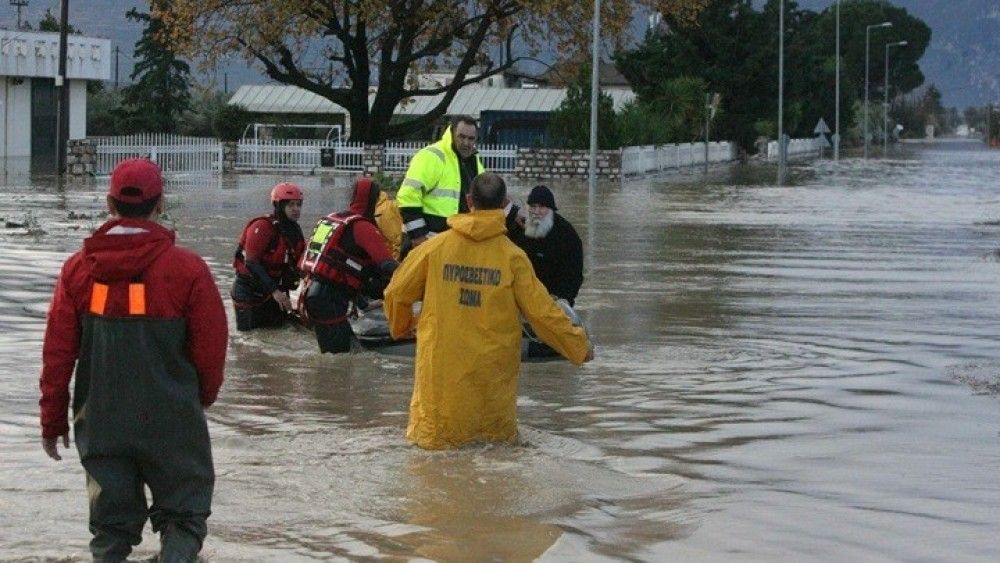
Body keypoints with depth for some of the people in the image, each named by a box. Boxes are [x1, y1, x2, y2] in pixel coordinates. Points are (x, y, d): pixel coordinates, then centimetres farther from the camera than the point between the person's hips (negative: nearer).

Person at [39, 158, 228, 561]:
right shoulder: (188, 270, -10)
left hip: (101, 424, 3)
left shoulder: (79, 269, -3)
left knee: (110, 524, 14)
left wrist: (53, 421, 10)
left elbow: (57, 353, 0)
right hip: (172, 422, -3)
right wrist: (201, 398, 16)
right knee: (183, 513, 9)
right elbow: (211, 348, -3)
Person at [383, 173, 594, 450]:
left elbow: (396, 293, 8)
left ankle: (447, 438, -17)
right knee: (499, 437, 12)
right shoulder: (512, 256, -5)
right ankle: (489, 438, -15)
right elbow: (541, 310, -2)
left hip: (441, 367, 0)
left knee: (433, 438, 10)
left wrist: (401, 327, 30)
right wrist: (579, 346, 13)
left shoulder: (435, 247, -2)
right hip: (492, 371, 0)